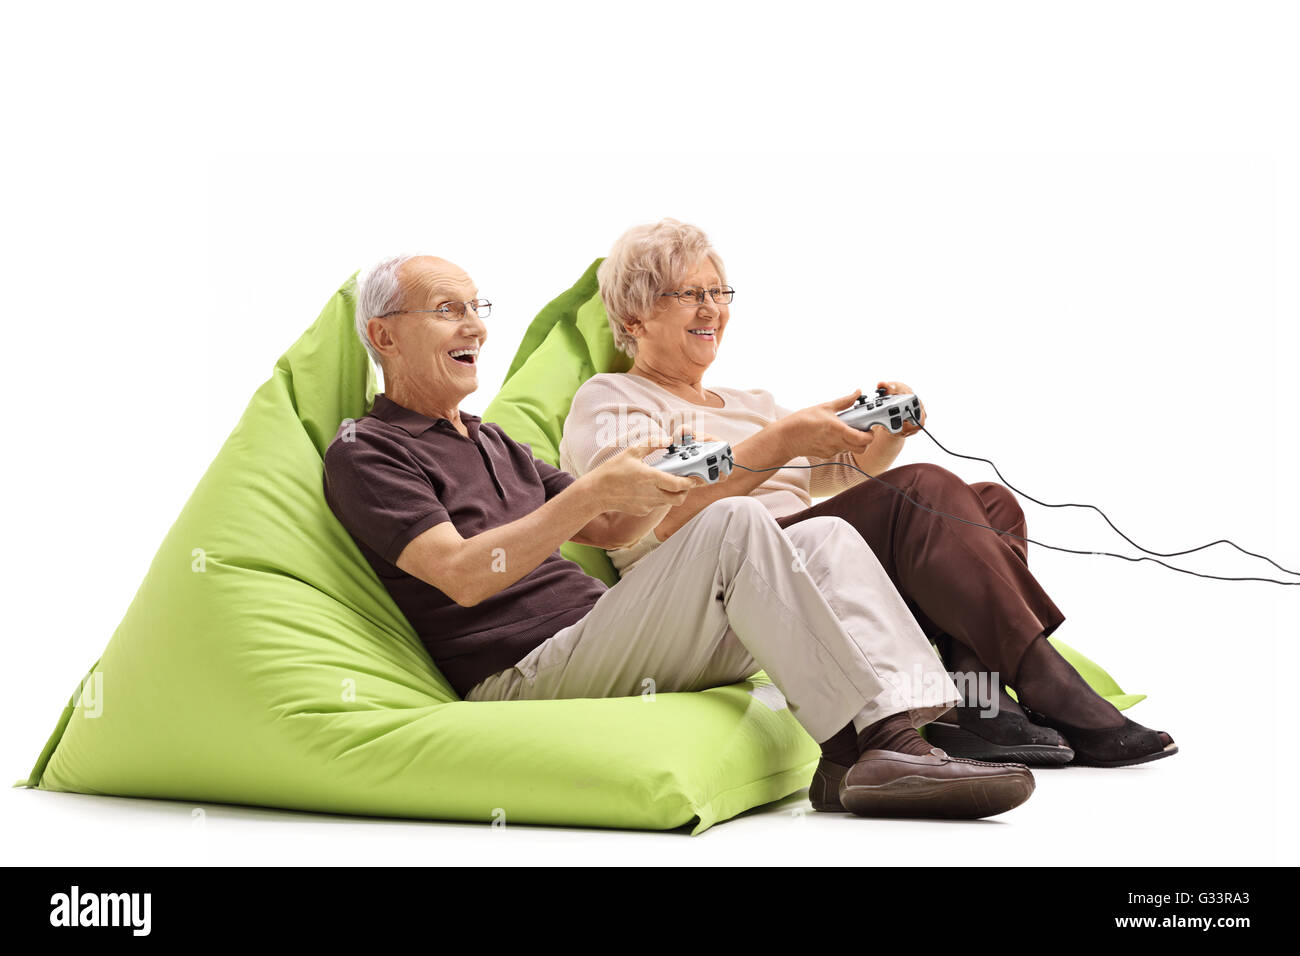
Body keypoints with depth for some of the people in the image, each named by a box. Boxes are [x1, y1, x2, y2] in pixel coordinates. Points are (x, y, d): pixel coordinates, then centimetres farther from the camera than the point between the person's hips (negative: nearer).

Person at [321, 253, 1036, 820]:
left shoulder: (491, 442, 28)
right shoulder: (363, 453, 1)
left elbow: (613, 533, 24)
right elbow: (461, 575, -15)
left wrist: (665, 482, 3)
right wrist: (593, 491, -20)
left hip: (595, 642, 8)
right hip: (521, 679, -8)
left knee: (828, 538, -8)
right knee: (734, 524, -27)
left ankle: (910, 720, -30)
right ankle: (881, 745, -30)